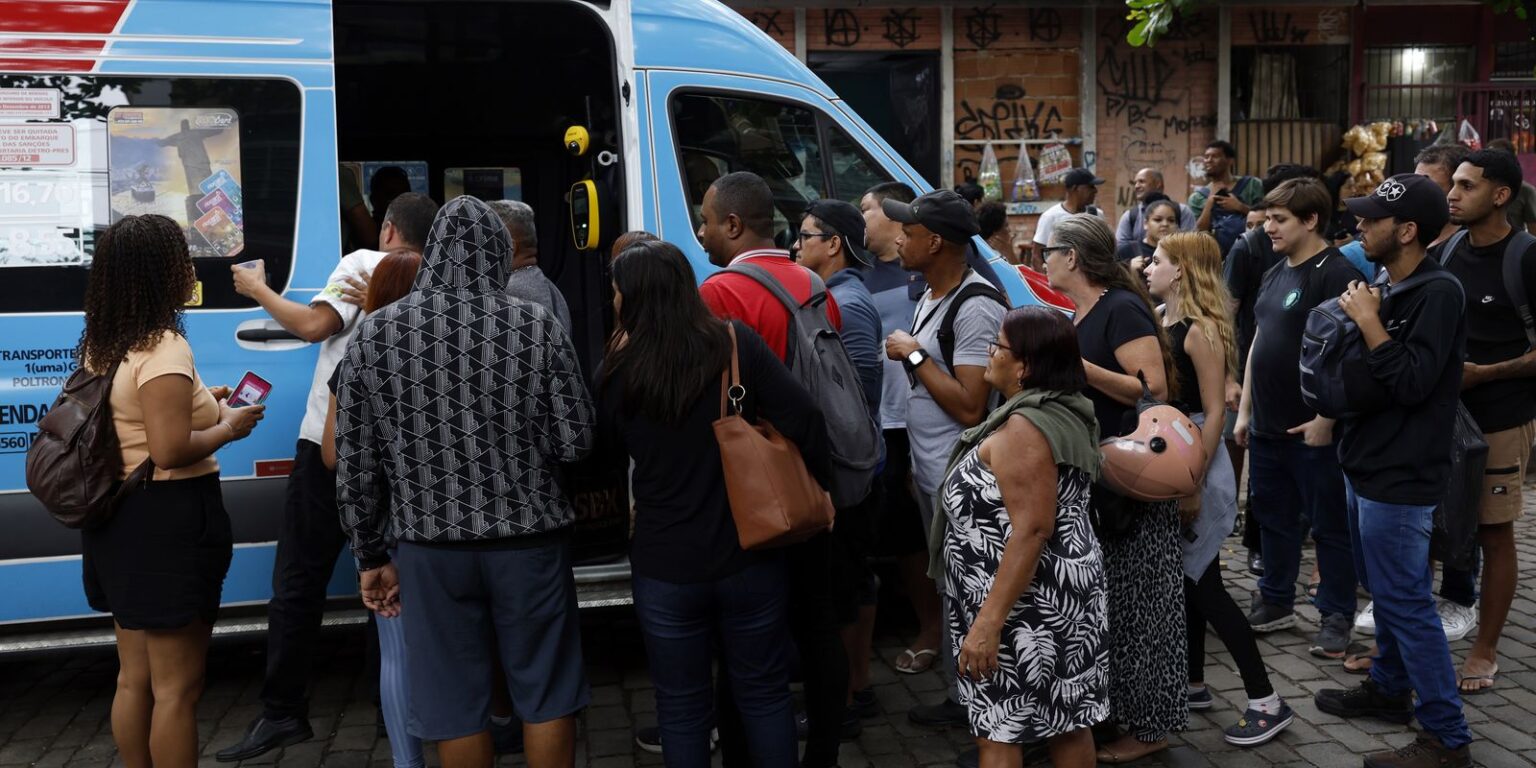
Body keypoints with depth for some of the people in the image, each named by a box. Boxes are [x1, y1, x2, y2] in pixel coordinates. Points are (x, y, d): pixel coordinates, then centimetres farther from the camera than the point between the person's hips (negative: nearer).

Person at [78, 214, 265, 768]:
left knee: (135, 677, 19)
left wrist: (200, 403, 16)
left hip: (119, 517, 10)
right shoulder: (164, 348, -19)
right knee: (176, 688, 1)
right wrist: (228, 428, -10)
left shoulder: (103, 345, 11)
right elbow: (170, 450, -26)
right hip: (168, 521, -10)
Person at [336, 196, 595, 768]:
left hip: (430, 547, 1)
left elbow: (354, 466, 1)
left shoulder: (374, 333, -2)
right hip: (528, 540, -1)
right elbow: (577, 443, -4)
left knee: (455, 703, 12)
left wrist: (372, 556, 12)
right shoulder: (537, 326, -7)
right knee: (547, 692, 14)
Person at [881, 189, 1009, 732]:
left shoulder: (975, 309, -20)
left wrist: (913, 355, -19)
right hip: (929, 470, 10)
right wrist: (909, 353, 6)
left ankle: (968, 699, 14)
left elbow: (969, 406, -25)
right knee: (948, 584, 18)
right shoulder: (929, 298, 11)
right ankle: (958, 690, 31)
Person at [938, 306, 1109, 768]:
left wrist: (988, 620, -27)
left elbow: (1032, 530, -26)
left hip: (1026, 603, -10)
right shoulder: (1064, 413, 10)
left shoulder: (1025, 427, -20)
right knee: (1067, 723, 16)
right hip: (1056, 596, 10)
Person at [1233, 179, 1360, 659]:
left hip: (1313, 429, -8)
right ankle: (1276, 602, 30)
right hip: (1268, 424, 9)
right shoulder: (1275, 274, 14)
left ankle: (1336, 615, 14)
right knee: (1274, 516, 17)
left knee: (1329, 524, 3)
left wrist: (1326, 418, -22)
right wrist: (1245, 410, 17)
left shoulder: (1335, 274, -13)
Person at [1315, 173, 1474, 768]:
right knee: (1384, 591, 21)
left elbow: (1410, 383, -24)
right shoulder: (1385, 288, 8)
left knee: (1406, 601, -4)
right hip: (1368, 465, 9)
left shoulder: (1438, 294, -18)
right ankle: (1389, 688, 37)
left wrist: (1369, 322, -19)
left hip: (1400, 477, -9)